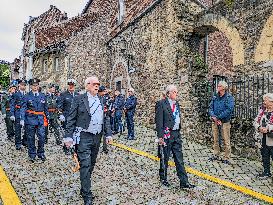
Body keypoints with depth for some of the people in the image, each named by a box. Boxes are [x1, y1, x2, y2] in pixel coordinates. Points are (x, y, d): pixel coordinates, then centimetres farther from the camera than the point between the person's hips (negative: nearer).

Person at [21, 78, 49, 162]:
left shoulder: (43, 96, 10)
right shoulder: (27, 96, 2)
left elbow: (46, 108, 14)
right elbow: (23, 108, -3)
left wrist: (47, 118, 13)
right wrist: (22, 119, -14)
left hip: (41, 119, 1)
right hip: (30, 119, -1)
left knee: (42, 137, -3)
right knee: (31, 138, 7)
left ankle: (41, 153, 15)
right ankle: (32, 155, 20)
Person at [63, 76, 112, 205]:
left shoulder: (101, 100, 10)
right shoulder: (79, 99, -5)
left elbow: (106, 118, 13)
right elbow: (71, 119, -6)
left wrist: (108, 134, 7)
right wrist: (68, 137, -11)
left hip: (97, 137, 6)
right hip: (84, 137, -5)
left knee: (91, 165, 16)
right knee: (85, 165, -4)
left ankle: (84, 189, 35)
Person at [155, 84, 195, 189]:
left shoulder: (176, 104, 11)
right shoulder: (161, 104, -10)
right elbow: (159, 121, -13)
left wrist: (178, 132, 15)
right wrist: (160, 136, -17)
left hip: (176, 134, 6)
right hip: (166, 134, -6)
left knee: (179, 159, 8)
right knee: (165, 158, 10)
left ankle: (184, 182, 15)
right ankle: (163, 178, 30)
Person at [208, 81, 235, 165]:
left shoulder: (229, 97, -6)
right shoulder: (215, 97, 10)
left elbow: (229, 110, -16)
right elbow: (210, 108, 6)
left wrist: (218, 117, -16)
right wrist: (213, 116, -12)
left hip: (224, 122, -5)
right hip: (215, 121, 5)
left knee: (226, 141, 0)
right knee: (215, 140, 12)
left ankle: (227, 158, 11)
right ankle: (216, 155, 25)